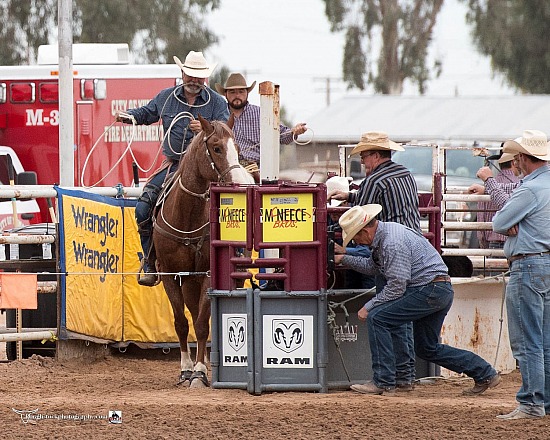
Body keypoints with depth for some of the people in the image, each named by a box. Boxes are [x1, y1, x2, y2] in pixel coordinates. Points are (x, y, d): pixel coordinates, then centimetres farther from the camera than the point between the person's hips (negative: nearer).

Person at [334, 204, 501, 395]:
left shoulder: (393, 242, -20)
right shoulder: (382, 234, 11)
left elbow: (396, 287, -20)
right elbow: (372, 266, 29)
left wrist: (368, 307, -12)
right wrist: (344, 259, 25)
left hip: (431, 290, -11)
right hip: (440, 293, 11)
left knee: (376, 318, -13)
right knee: (427, 349, 17)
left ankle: (383, 381, -11)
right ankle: (485, 374, 20)